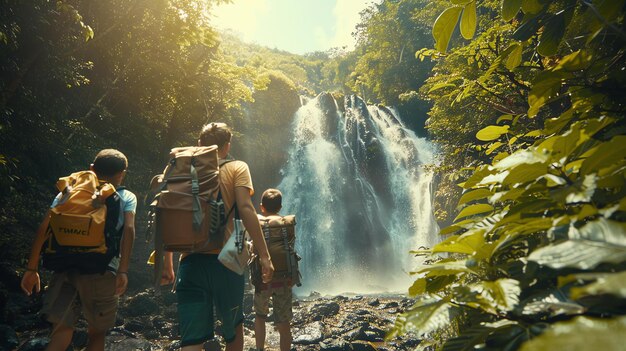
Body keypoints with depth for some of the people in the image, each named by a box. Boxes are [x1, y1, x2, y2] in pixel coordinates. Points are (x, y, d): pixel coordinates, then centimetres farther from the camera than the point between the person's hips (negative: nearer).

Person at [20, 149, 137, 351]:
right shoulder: (126, 197, 11)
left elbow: (44, 228, 8)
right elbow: (128, 229, -6)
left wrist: (32, 268, 11)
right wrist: (123, 271, -12)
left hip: (65, 268, 2)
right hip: (102, 271, -2)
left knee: (62, 333, 7)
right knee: (97, 333, 15)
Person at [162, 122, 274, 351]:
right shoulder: (237, 167, 4)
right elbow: (245, 208, -11)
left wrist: (167, 264, 18)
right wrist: (264, 254, -11)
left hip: (190, 262, 3)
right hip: (224, 260, -2)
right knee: (234, 327, 21)